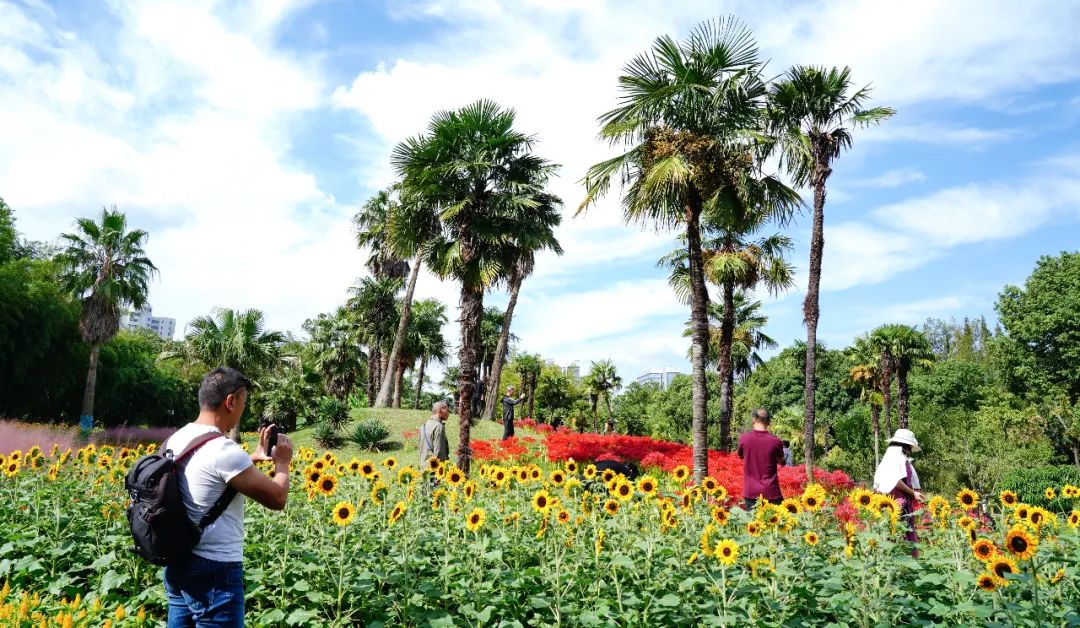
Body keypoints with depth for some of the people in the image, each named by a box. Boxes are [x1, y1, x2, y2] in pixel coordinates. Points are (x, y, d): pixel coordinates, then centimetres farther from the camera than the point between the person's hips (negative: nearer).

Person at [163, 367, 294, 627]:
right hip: (215, 571, -9)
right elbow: (277, 499, -17)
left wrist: (253, 458, 18)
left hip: (178, 563, 9)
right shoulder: (223, 450, -23)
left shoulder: (176, 440, 5)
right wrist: (282, 462, 0)